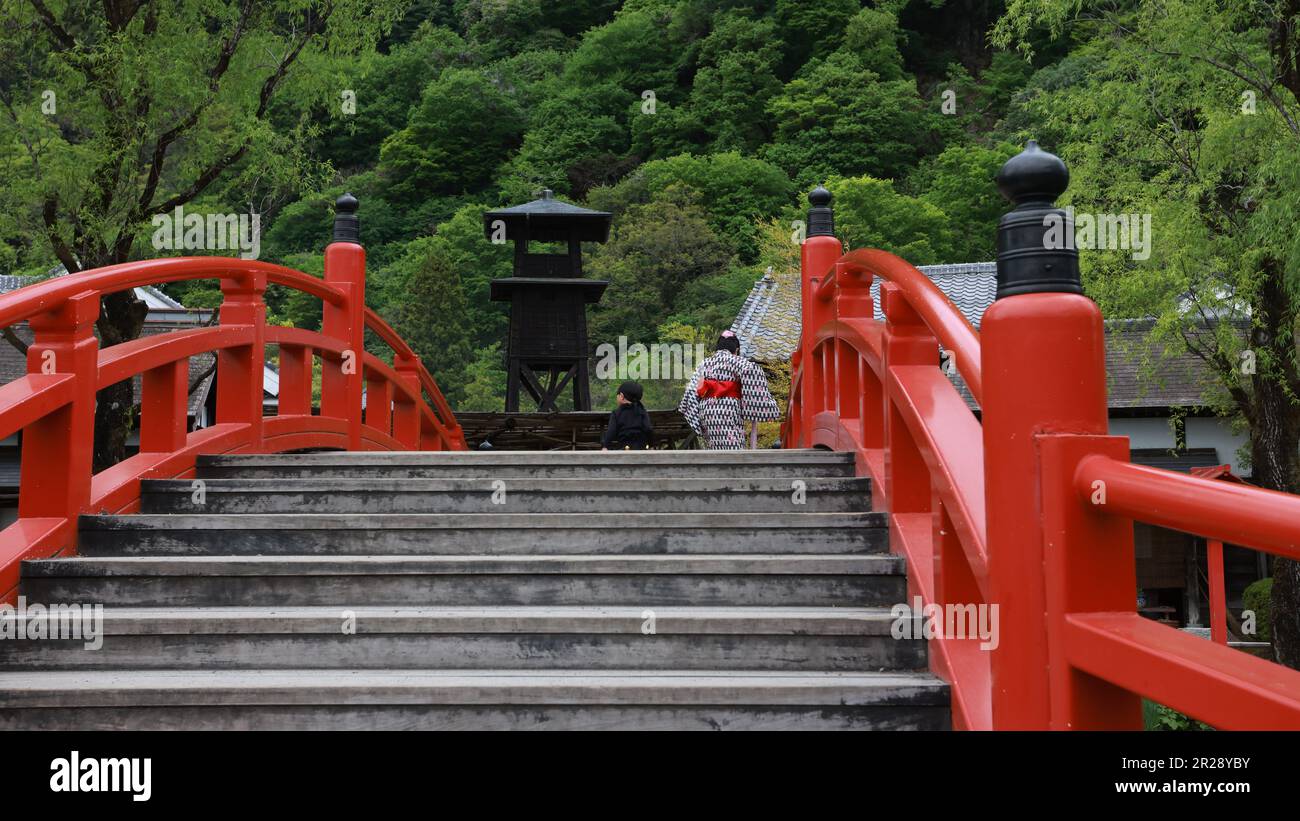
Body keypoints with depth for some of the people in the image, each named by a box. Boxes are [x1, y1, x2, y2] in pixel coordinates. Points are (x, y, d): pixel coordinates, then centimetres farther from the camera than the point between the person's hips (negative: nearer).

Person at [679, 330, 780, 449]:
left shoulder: (704, 364, 17)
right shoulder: (736, 360, 2)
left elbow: (692, 391, 9)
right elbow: (750, 370, -20)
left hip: (706, 412, 6)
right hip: (729, 411, -6)